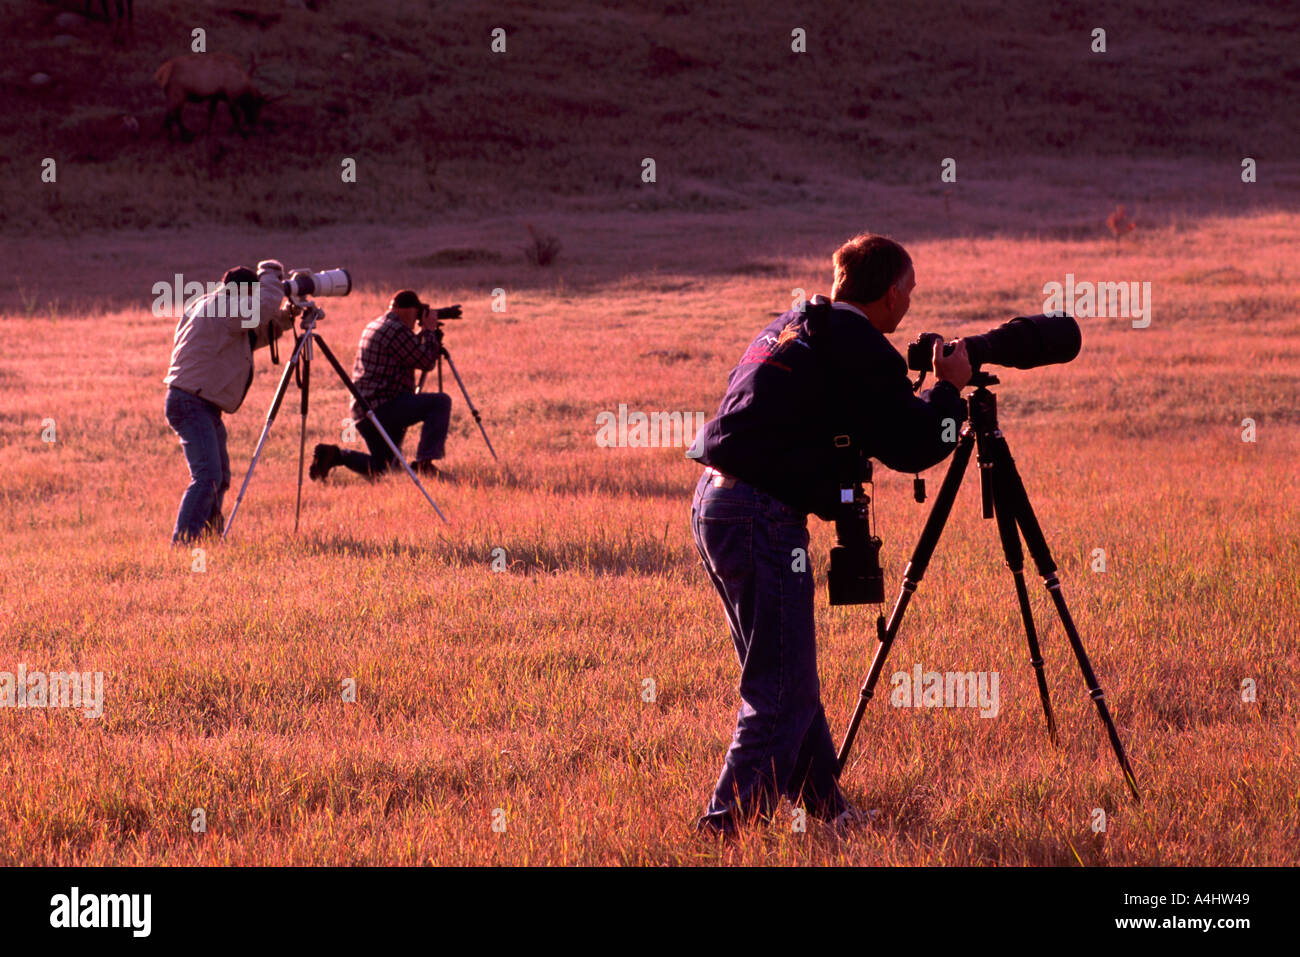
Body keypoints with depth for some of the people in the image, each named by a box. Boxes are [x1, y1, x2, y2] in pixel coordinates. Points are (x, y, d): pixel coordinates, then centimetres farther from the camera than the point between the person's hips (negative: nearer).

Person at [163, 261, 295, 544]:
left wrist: (283, 319, 9)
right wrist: (270, 273, -6)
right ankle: (183, 541, -25)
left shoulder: (214, 309, 18)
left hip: (206, 407, 11)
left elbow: (254, 336, 23)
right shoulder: (219, 309, -14)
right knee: (207, 476, -20)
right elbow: (263, 306, -24)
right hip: (192, 404, -11)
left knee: (219, 478, 17)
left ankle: (209, 537, 23)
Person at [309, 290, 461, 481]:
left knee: (380, 467, 19)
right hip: (383, 406, -10)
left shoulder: (374, 325, 19)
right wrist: (429, 331, 4)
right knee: (441, 402, -12)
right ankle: (424, 462, -20)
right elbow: (427, 361, -9)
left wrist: (423, 333, 29)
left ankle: (333, 455, 2)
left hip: (362, 411, 10)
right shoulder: (397, 329, -13)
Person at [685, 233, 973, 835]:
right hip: (761, 516, -10)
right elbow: (910, 446, -8)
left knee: (787, 679, 19)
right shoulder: (858, 347, -9)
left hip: (715, 502, 10)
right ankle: (725, 829, -10)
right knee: (781, 695, -6)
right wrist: (949, 389, 9)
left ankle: (825, 808, 28)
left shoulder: (791, 329, 18)